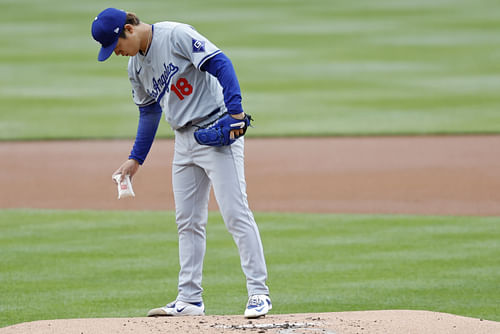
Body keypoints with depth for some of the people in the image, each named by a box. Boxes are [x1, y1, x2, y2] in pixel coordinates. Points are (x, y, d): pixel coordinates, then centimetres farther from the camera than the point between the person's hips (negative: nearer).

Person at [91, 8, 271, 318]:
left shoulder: (177, 36, -14)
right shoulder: (136, 66, 11)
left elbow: (220, 63, -21)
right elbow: (149, 112, 22)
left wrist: (235, 110, -29)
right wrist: (136, 159, 18)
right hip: (185, 140, 9)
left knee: (235, 213, -13)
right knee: (188, 221, 10)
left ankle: (259, 293, -12)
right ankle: (190, 299, 14)